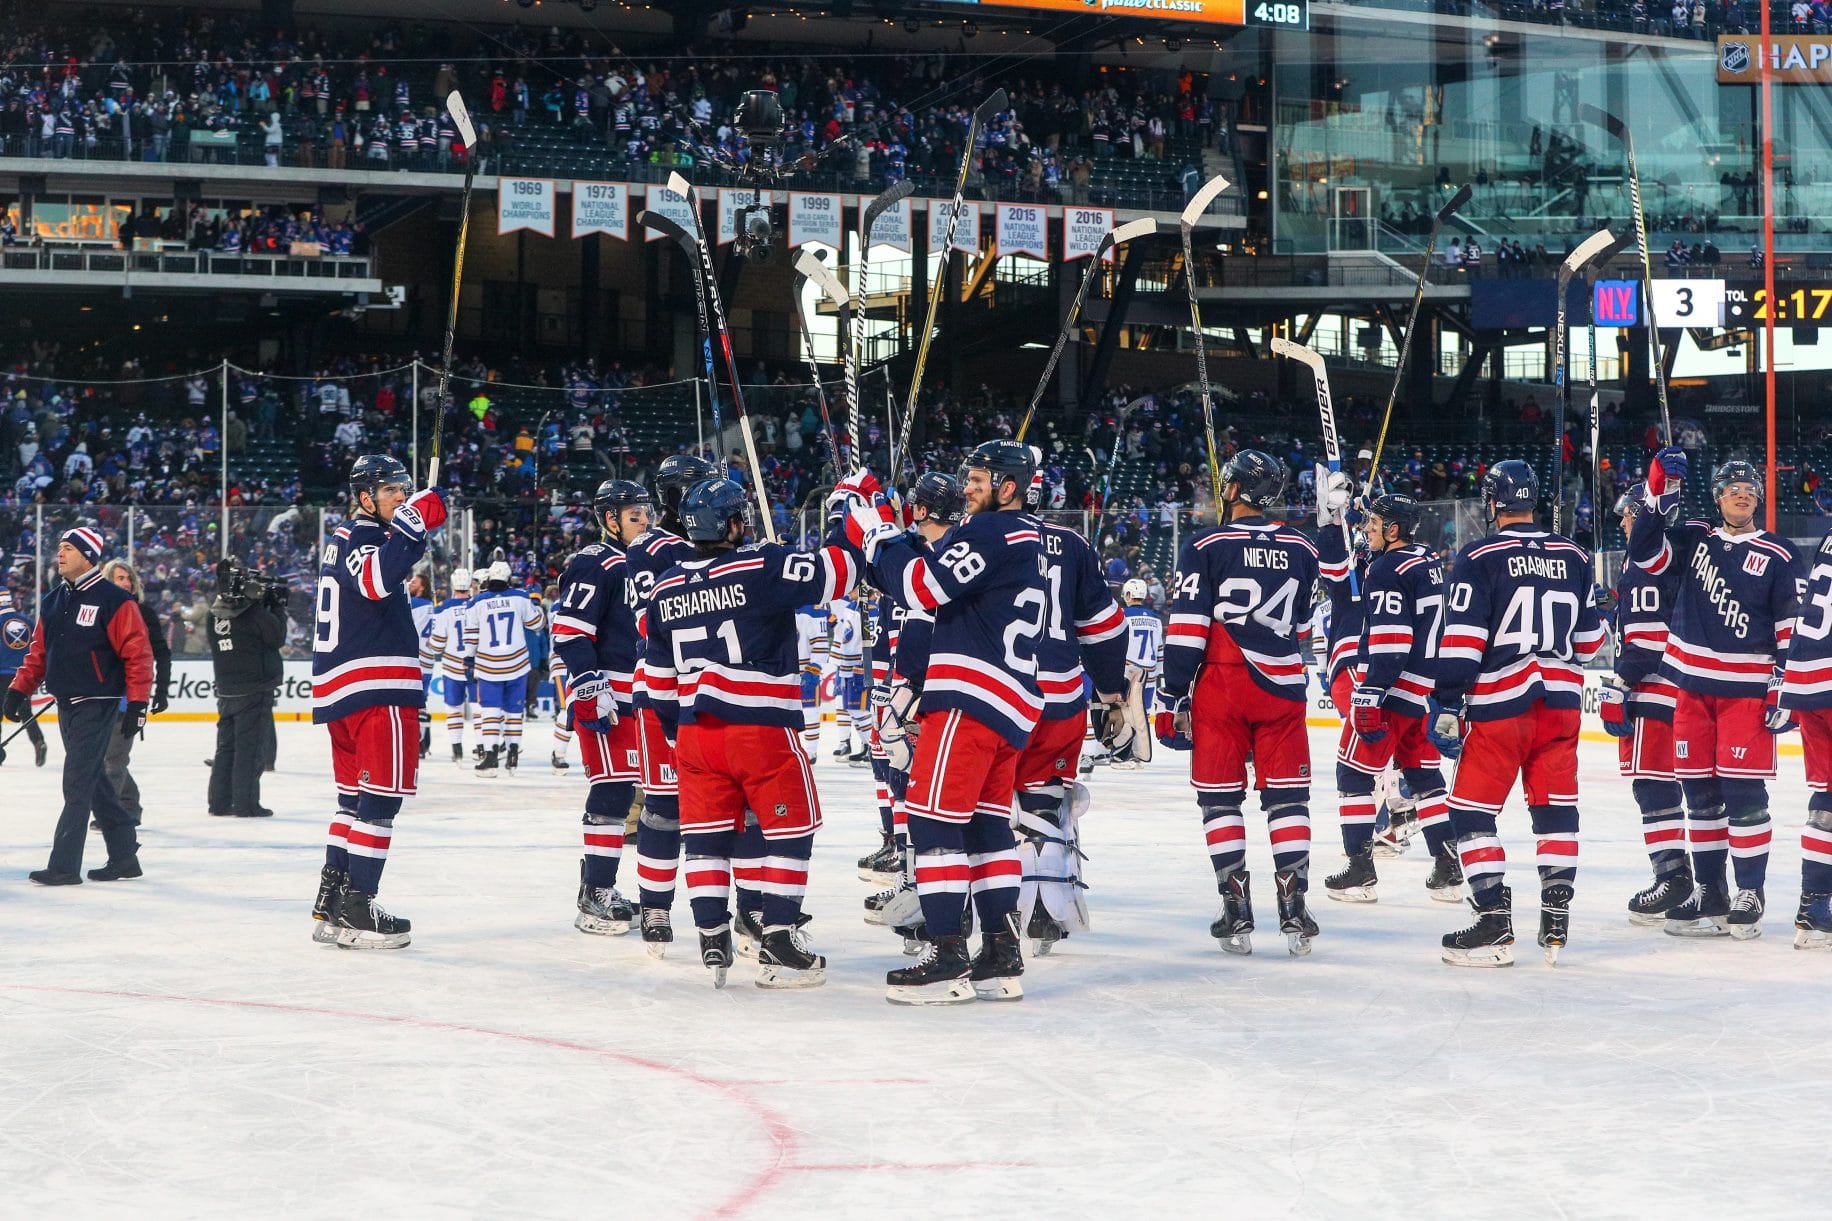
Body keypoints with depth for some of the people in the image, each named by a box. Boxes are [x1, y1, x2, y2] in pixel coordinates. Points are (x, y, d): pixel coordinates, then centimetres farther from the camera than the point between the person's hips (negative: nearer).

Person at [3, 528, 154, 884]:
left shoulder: (113, 600, -11)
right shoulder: (53, 602, 13)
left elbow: (137, 653, -13)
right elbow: (39, 651, 19)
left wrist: (138, 703, -18)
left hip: (98, 705, -8)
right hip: (66, 705, 8)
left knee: (78, 785, -10)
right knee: (95, 783, 11)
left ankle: (64, 865, -10)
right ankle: (124, 857, 19)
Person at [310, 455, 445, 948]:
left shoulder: (344, 539, 21)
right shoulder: (359, 539, -11)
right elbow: (377, 581, -33)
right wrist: (412, 524, -36)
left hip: (340, 691, 10)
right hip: (375, 688, -10)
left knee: (357, 796, 15)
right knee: (382, 796, -8)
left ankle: (329, 905, 17)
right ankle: (355, 911, -9)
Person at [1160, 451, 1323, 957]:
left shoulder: (1206, 546, -6)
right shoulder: (1302, 550, 7)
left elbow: (1187, 627, -10)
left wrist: (1175, 697, -6)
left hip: (1220, 688, -3)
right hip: (1282, 688, 3)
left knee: (1220, 797, 5)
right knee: (1287, 796, 6)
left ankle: (1236, 913, 1)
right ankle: (1293, 908, -1)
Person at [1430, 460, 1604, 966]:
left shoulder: (1478, 558, -7)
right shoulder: (1574, 557, 9)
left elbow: (1462, 639, -12)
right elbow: (1590, 637, 18)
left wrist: (1448, 705, -8)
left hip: (1500, 705, -5)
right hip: (1561, 702, 5)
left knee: (1472, 811, 2)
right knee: (1556, 808, 11)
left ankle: (1494, 923, -5)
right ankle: (1556, 921, 9)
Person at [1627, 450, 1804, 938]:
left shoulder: (1779, 557, -2)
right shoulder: (1695, 539, 9)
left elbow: (1791, 630, -3)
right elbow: (1645, 554, -2)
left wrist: (1783, 690, -9)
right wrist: (1659, 495, -11)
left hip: (1746, 688, -4)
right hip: (1693, 684, 4)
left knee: (1742, 789, -8)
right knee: (1699, 790, 8)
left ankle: (1750, 894, 1)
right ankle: (1708, 893, 16)